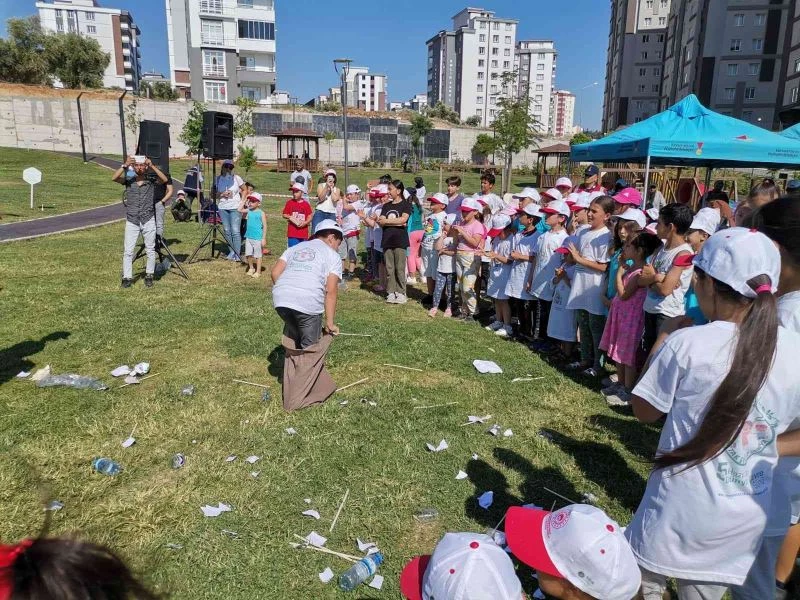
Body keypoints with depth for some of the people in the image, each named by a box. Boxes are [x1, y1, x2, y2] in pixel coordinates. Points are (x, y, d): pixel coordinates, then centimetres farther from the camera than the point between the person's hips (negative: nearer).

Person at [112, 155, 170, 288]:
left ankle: (149, 276, 18)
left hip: (148, 221, 0)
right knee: (128, 251, -3)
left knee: (150, 250, 6)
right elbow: (114, 178, -12)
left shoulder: (151, 181, 2)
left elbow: (164, 180, -16)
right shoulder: (128, 181, 5)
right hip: (131, 221, 0)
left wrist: (152, 166, -21)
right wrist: (125, 165, -20)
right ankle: (127, 277, 4)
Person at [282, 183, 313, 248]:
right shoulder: (289, 202, 3)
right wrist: (290, 217, -12)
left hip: (303, 234, 1)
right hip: (292, 233, -1)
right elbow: (284, 214, 7)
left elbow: (310, 217, 3)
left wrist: (305, 222, -15)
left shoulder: (306, 204, 3)